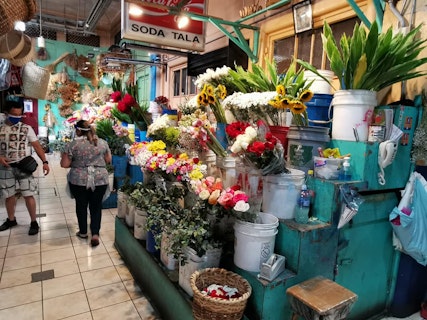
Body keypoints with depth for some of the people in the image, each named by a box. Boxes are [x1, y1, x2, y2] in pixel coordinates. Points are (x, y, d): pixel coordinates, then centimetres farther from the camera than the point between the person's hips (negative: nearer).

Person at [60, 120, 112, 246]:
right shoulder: (102, 142, 1)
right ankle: (95, 233, 3)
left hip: (78, 180, -1)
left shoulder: (72, 144, -7)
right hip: (100, 179, 1)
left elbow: (64, 164, -5)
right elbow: (108, 160, 9)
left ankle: (83, 232, 28)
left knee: (81, 205, 16)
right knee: (96, 206, 11)